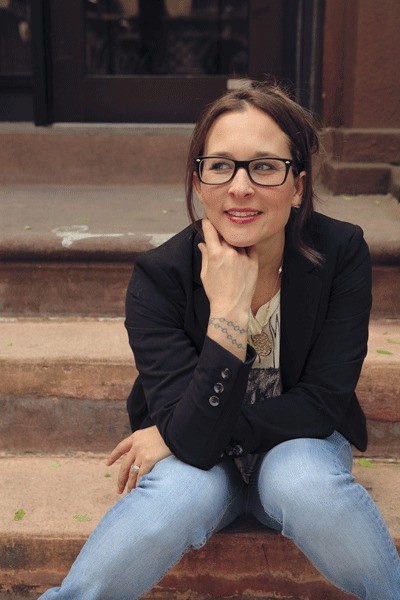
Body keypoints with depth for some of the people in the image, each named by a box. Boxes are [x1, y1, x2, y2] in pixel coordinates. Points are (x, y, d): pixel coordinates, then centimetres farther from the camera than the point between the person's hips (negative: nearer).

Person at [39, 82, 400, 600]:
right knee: (184, 492, -33)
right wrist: (228, 313, -37)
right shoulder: (160, 276, -21)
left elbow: (323, 402, -17)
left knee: (302, 480, -32)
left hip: (300, 444, 1)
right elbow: (194, 437, -26)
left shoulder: (341, 253, -17)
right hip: (201, 460, 0)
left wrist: (173, 436, -19)